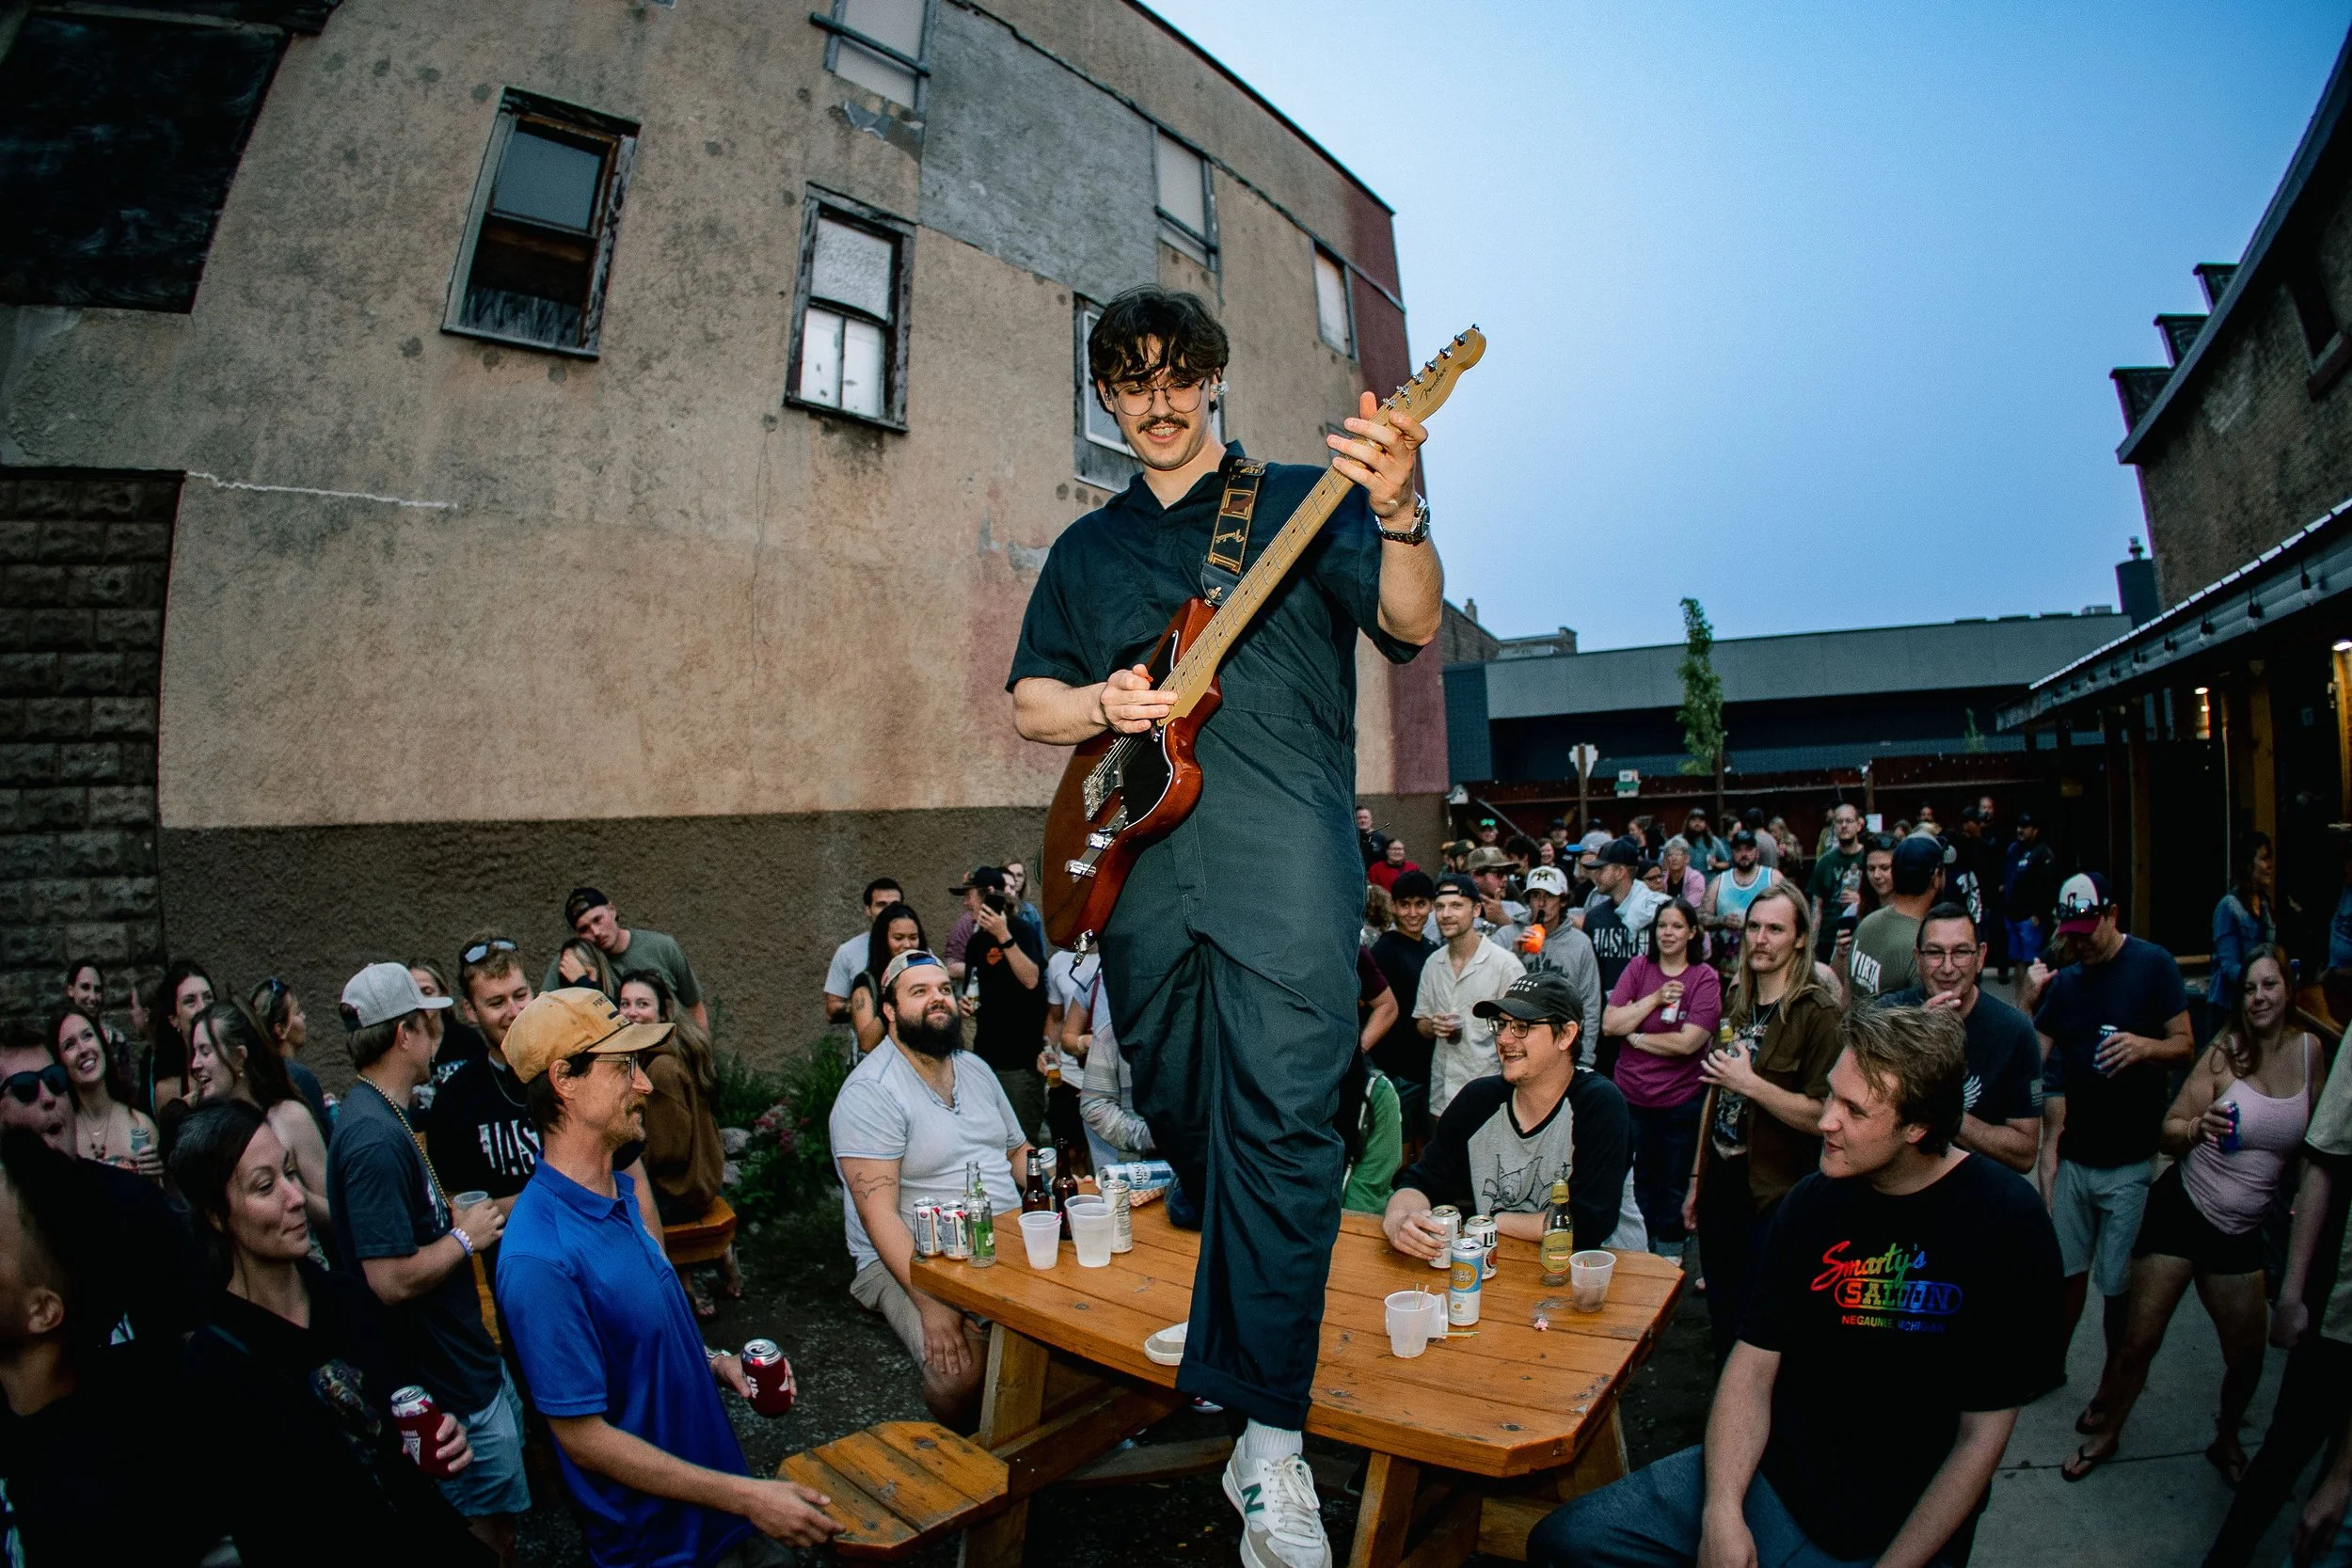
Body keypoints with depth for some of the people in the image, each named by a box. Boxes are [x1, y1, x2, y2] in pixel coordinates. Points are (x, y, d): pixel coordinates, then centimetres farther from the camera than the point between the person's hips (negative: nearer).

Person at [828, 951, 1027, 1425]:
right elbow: (879, 1213, -17)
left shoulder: (975, 1069, 13)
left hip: (1006, 1239, 6)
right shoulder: (870, 1092, -12)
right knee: (962, 1368, -31)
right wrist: (930, 1302, -27)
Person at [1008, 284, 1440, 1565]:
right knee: (1179, 1116, 14)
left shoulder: (1302, 497, 9)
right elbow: (1028, 700, 18)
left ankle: (1269, 1429, -1)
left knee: (1281, 1114, -11)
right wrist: (1103, 705, -5)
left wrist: (1395, 516, -25)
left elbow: (1411, 626, -4)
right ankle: (1239, 1307, 39)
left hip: (1281, 848, -4)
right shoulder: (1086, 547, 20)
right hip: (1135, 859, 5)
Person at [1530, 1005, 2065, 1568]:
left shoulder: (2005, 1226, -12)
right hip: (1769, 1473, 4)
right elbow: (1753, 1365, 0)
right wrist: (1721, 1510, -14)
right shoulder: (1816, 1200, 1)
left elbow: (1981, 1438, -10)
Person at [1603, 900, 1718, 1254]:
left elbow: (1688, 1042, -18)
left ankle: (1669, 1260, 35)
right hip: (1631, 1096, 2)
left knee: (1673, 1188, 15)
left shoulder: (1705, 979, -9)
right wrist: (1655, 998, -15)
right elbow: (1609, 1023, -8)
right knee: (1634, 1185, 16)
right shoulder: (1638, 967, 0)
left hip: (1681, 1102, -2)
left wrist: (1636, 1037, -9)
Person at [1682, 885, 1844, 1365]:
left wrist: (1751, 1083, -25)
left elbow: (1824, 1117, -19)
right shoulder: (1736, 1000, 7)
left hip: (1774, 1197, -6)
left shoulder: (1818, 1012, -14)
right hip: (1721, 1184, 6)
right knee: (1722, 1316, 18)